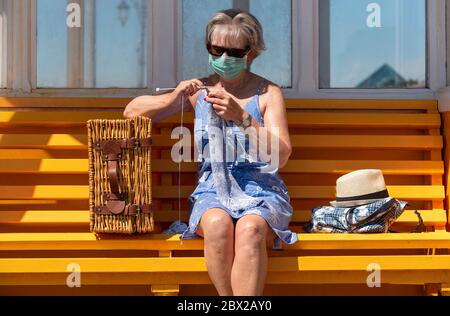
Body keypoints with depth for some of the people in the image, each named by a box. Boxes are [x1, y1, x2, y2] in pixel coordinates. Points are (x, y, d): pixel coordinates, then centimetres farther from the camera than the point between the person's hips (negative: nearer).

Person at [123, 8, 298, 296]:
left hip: (261, 188, -1)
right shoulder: (199, 90, 13)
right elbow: (131, 111, 13)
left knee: (250, 228, -37)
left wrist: (242, 118, -19)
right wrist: (173, 99, -7)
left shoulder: (268, 93, 7)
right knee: (218, 224, -35)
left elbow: (281, 157, -5)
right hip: (212, 187, 1)